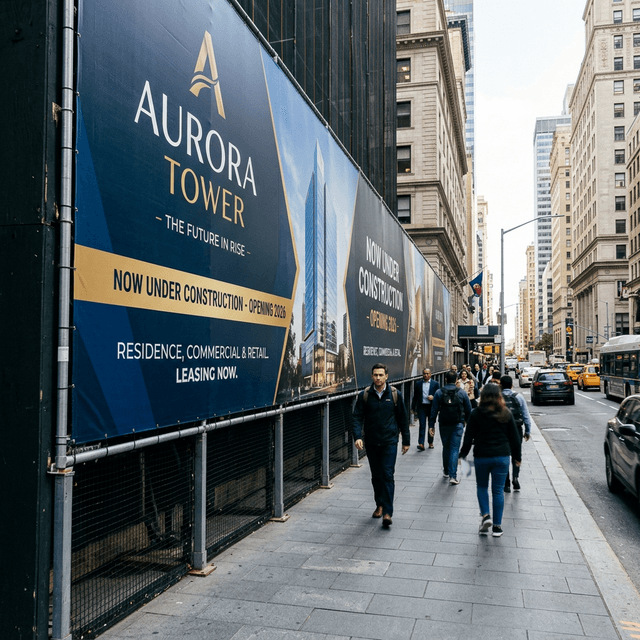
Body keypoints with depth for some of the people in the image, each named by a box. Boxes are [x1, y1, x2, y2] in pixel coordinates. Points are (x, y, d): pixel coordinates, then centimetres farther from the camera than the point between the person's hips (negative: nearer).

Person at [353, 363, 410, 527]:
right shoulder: (364, 395, -1)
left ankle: (387, 512, -7)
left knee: (387, 475, -8)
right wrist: (357, 436, -18)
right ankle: (379, 505, 30)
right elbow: (357, 417, -3)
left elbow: (402, 418, 6)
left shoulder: (395, 394, 0)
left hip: (389, 442, -2)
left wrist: (406, 441, 8)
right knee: (376, 476, 12)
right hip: (371, 443, 2)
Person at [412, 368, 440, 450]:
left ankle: (430, 442, 24)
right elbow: (415, 397, 9)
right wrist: (414, 408, 7)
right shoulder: (418, 383, 6)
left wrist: (433, 397, -15)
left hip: (432, 407, 0)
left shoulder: (435, 383, 3)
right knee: (422, 425, -8)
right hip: (421, 407, 0)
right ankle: (421, 444, -12)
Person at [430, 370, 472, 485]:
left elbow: (434, 410, -4)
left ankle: (446, 471, 32)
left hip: (444, 425, 1)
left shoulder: (439, 393, -4)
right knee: (455, 449, -1)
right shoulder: (462, 393, -3)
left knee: (446, 448, 18)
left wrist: (431, 425, 2)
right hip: (458, 425, -1)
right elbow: (468, 410, 3)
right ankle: (453, 475, -8)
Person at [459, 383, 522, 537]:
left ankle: (485, 515, 1)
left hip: (481, 456, -1)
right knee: (498, 490, 7)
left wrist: (463, 454, 6)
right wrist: (516, 457, 16)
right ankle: (497, 526, 10)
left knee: (482, 487, 18)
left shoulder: (476, 414, -6)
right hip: (502, 456, 1)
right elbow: (514, 438, 6)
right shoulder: (506, 414, 1)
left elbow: (469, 437, -5)